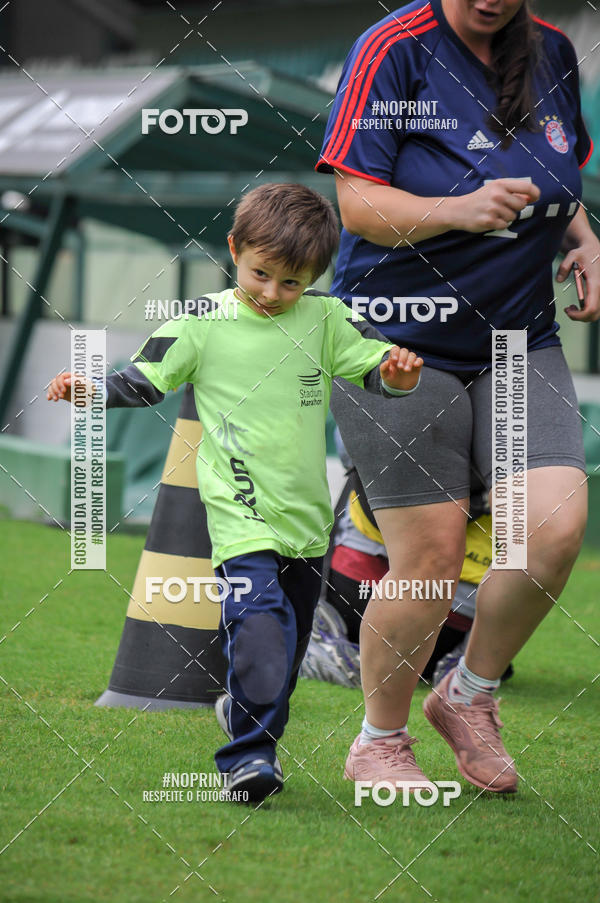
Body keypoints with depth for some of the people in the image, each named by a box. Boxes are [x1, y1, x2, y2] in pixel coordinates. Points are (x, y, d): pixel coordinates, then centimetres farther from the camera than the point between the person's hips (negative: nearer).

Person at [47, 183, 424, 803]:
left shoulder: (325, 319, 3)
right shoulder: (204, 323, -3)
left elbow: (372, 365, 3)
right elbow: (144, 381, 1)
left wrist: (396, 373, -19)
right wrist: (91, 390, -15)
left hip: (307, 512, 4)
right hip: (239, 506, -4)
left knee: (290, 638, 15)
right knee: (259, 615, -23)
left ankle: (246, 709, 41)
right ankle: (248, 755, -18)